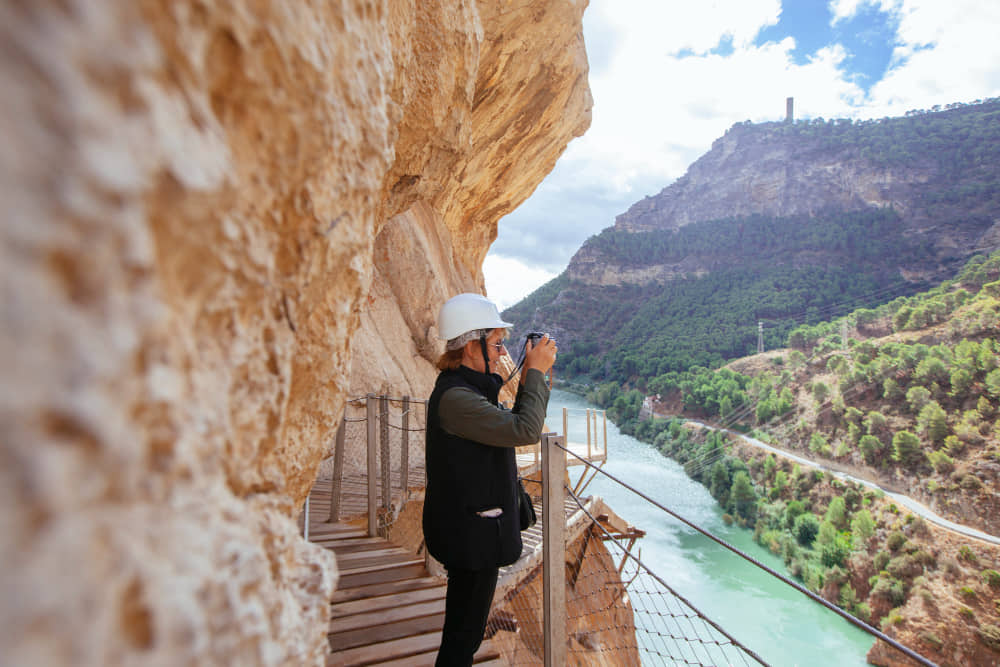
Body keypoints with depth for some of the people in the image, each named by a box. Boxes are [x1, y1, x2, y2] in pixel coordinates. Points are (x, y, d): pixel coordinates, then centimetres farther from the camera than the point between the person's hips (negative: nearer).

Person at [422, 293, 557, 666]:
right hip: (471, 535, -10)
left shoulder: (466, 387, 7)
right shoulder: (455, 397, -27)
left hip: (472, 529, 10)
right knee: (464, 631, 8)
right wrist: (535, 373, -21)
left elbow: (508, 428, 14)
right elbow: (526, 431, -30)